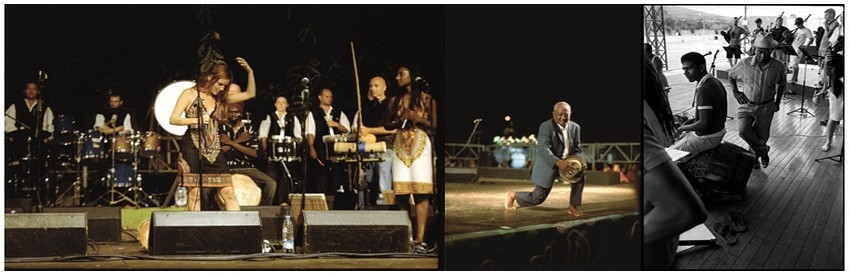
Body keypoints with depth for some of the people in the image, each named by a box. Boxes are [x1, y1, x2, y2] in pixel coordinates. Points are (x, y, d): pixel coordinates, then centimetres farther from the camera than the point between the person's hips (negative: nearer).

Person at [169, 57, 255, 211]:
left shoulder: (220, 99, 15)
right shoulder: (190, 94, 1)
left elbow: (250, 94, 13)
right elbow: (173, 119, -6)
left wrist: (250, 71, 2)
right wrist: (196, 120, -18)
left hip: (214, 151, 5)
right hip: (193, 148, -5)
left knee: (228, 192, -2)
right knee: (195, 193, -5)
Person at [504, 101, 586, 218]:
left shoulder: (575, 127, -1)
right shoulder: (546, 127, -20)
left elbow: (577, 149, 7)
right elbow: (543, 149, -31)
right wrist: (558, 162, -46)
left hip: (567, 162, 6)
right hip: (548, 165, -6)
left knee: (580, 173, -21)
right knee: (538, 197, -5)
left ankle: (573, 206, -8)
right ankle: (512, 195, 22)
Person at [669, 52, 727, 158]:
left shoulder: (704, 90, -26)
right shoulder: (715, 82, 6)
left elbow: (704, 124, -29)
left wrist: (683, 128, -13)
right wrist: (689, 122, 10)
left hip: (707, 138, -10)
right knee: (675, 140, 24)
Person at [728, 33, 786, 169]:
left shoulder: (778, 67, -15)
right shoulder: (746, 64, -15)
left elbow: (781, 85, 7)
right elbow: (731, 75, 6)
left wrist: (777, 102, 6)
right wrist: (735, 92, -2)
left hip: (766, 107, 0)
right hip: (747, 104, 0)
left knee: (762, 136, 10)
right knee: (743, 130, -22)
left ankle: (754, 155, 41)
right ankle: (763, 150, 1)